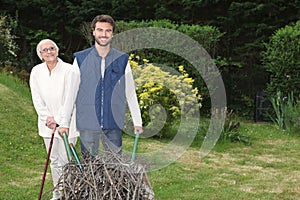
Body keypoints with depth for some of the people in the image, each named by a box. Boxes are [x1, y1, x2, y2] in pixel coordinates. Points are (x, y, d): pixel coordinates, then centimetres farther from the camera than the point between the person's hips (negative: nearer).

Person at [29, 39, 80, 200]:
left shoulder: (70, 71, -11)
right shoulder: (36, 72, 3)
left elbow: (69, 100, -15)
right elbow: (37, 99, 2)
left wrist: (63, 124, -20)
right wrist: (48, 118, -8)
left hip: (66, 122, -4)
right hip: (47, 123, 4)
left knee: (65, 160, -7)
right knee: (54, 160, 12)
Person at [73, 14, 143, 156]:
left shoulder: (122, 60, 6)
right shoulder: (80, 59, 4)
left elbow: (130, 94, 10)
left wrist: (137, 122, 7)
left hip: (113, 124, 1)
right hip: (87, 123, 0)